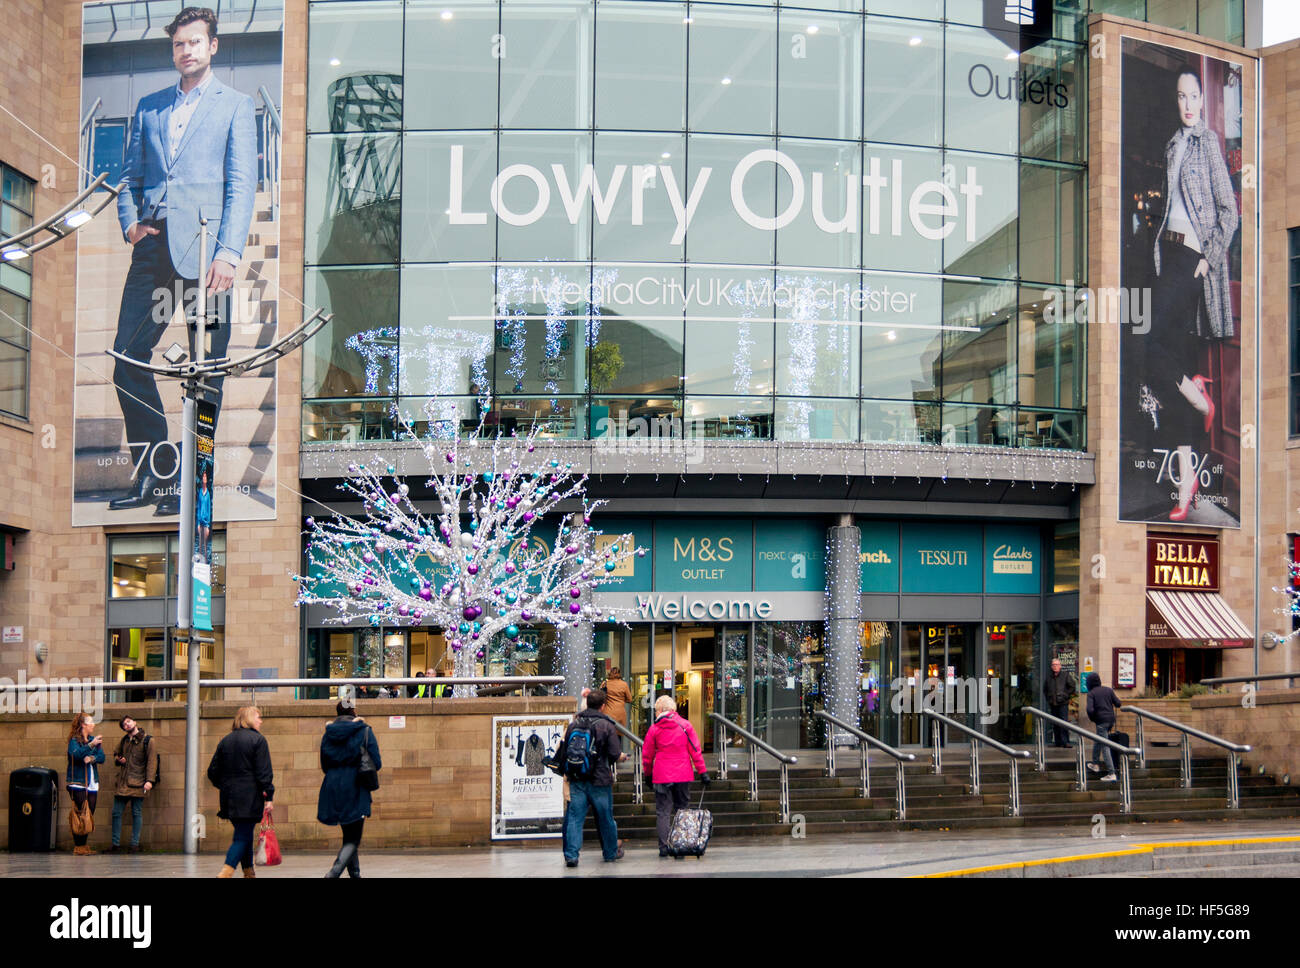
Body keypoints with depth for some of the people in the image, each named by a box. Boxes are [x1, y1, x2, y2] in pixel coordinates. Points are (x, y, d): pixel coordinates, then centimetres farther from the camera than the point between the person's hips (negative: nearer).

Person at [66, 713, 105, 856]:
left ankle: (84, 846, 10)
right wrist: (91, 745, -32)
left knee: (90, 816, 5)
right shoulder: (74, 740, -3)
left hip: (92, 784, 6)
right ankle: (78, 847, -5)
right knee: (80, 815, -9)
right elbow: (76, 754, -23)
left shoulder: (94, 740, 15)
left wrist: (91, 758, -15)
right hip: (78, 783, -6)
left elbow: (102, 757, 4)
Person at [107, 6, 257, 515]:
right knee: (127, 357, -3)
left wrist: (229, 252, -12)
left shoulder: (234, 105, 9)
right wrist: (130, 222, 3)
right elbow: (131, 175, 24)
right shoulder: (149, 106, 22)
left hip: (202, 244, -4)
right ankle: (152, 475, 8)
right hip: (152, 245, 4)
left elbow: (242, 184, 0)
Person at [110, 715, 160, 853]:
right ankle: (116, 844, 11)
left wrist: (149, 780, -16)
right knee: (116, 813, 4)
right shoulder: (124, 740, 14)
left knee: (137, 813, 0)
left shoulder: (147, 740, -2)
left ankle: (135, 844, 5)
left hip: (137, 784, -5)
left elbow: (152, 760, -7)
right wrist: (118, 759, 5)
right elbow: (116, 754, 30)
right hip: (122, 783, 5)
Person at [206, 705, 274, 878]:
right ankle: (226, 872, -20)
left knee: (243, 835, 17)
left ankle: (248, 872, 22)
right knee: (243, 836, -6)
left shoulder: (225, 741, 12)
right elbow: (264, 773, -12)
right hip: (250, 798, -6)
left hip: (230, 798, 6)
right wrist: (269, 797, -9)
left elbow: (212, 772, 12)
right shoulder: (257, 740, -6)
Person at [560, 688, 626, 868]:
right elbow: (615, 755, -9)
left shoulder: (574, 724, 3)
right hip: (600, 780, -2)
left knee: (574, 817, 1)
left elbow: (563, 753, 7)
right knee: (605, 818, 13)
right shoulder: (607, 726, -7)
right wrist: (624, 757, 13)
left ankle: (571, 855, -9)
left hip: (576, 779, 2)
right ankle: (611, 852, 27)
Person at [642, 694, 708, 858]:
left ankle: (664, 847, -5)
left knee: (663, 812, 2)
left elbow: (647, 754, 4)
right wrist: (702, 771, 4)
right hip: (683, 776, 2)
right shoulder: (685, 725, 0)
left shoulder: (654, 728, -2)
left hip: (662, 776, -1)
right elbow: (695, 750, 0)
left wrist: (648, 774, 18)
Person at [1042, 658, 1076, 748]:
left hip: (1063, 704, -4)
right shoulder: (1049, 678, 13)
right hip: (1053, 705, 4)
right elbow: (1045, 690, 26)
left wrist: (1066, 696, -5)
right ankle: (1057, 742, 12)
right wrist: (1048, 698, 13)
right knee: (1055, 724, 6)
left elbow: (1072, 687, 2)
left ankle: (1065, 741, -8)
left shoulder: (1065, 676, 2)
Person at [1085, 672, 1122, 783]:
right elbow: (1118, 704, 4)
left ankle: (1111, 774, -9)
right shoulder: (1109, 690, 7)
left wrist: (1092, 718, 0)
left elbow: (1090, 709, -18)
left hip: (1101, 721, -6)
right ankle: (1095, 764, 39)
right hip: (1111, 719, 6)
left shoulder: (1091, 693, -7)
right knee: (1097, 741, 26)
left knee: (1105, 747, -5)